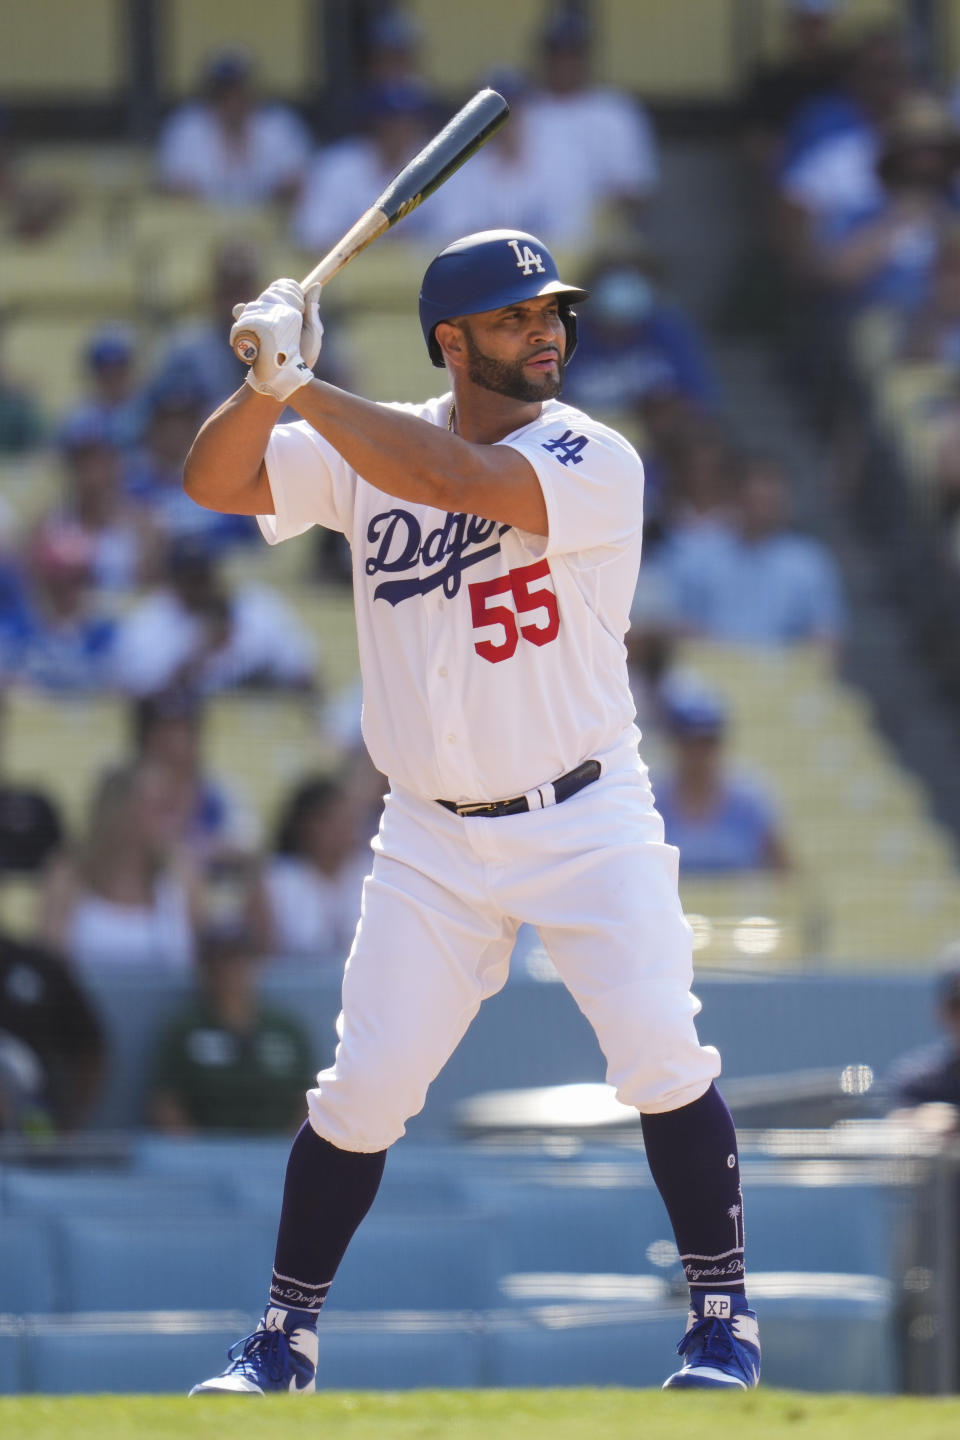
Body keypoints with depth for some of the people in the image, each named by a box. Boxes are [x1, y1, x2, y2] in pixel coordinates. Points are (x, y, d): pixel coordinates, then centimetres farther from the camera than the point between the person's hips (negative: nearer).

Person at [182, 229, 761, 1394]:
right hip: (433, 840, 2)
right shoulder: (369, 445, 2)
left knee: (663, 1055, -14)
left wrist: (303, 386, -26)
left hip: (587, 823, -2)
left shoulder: (596, 463, -11)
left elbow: (459, 480, -28)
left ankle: (723, 1319, 0)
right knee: (364, 1088, 0)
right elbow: (214, 482, -5)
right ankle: (284, 1340, 13)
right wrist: (269, 382, -24)